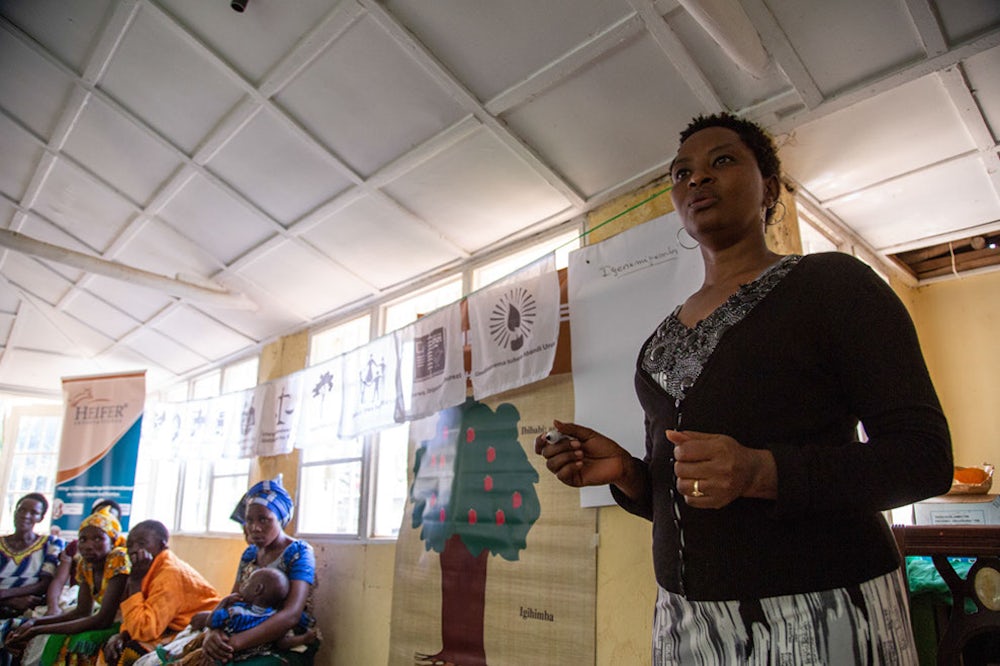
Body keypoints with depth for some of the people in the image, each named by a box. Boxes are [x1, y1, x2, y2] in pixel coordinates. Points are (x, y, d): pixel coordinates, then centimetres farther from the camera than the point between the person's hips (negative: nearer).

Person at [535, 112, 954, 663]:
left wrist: (760, 472, -26)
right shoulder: (664, 337, 11)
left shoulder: (832, 282, -5)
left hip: (822, 615, -5)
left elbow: (924, 456, -11)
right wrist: (624, 472, -7)